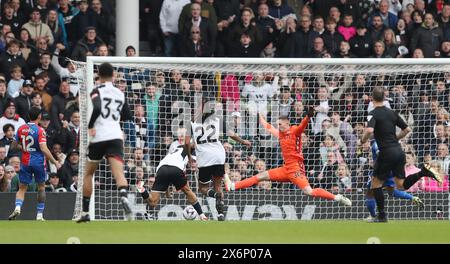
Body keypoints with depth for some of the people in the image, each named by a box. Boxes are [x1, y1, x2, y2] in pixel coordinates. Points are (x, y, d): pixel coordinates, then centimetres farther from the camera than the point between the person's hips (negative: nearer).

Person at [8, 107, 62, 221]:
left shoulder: (21, 129, 2)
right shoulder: (40, 130, -12)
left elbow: (15, 145, 11)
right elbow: (43, 148, -19)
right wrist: (55, 162, -14)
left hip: (25, 162, 3)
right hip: (38, 162, -3)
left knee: (22, 189, 5)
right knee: (41, 187, 16)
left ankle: (18, 207, -24)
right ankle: (40, 214, 14)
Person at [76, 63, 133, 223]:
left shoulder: (97, 91, 0)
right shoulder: (120, 94, 16)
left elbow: (96, 108, -19)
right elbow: (126, 115, 26)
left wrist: (90, 126, -7)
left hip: (98, 137, -2)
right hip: (115, 136, 2)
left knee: (88, 173, 16)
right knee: (119, 172, -13)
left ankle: (85, 212, 18)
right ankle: (124, 197, -44)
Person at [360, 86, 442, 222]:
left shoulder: (373, 114, -9)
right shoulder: (392, 113, 11)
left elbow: (369, 130, -27)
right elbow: (407, 129, 17)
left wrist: (363, 140, -7)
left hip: (386, 153, -6)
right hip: (398, 151, 6)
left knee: (376, 184, 8)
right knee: (401, 185, 12)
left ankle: (382, 215, 8)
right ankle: (424, 171, -8)